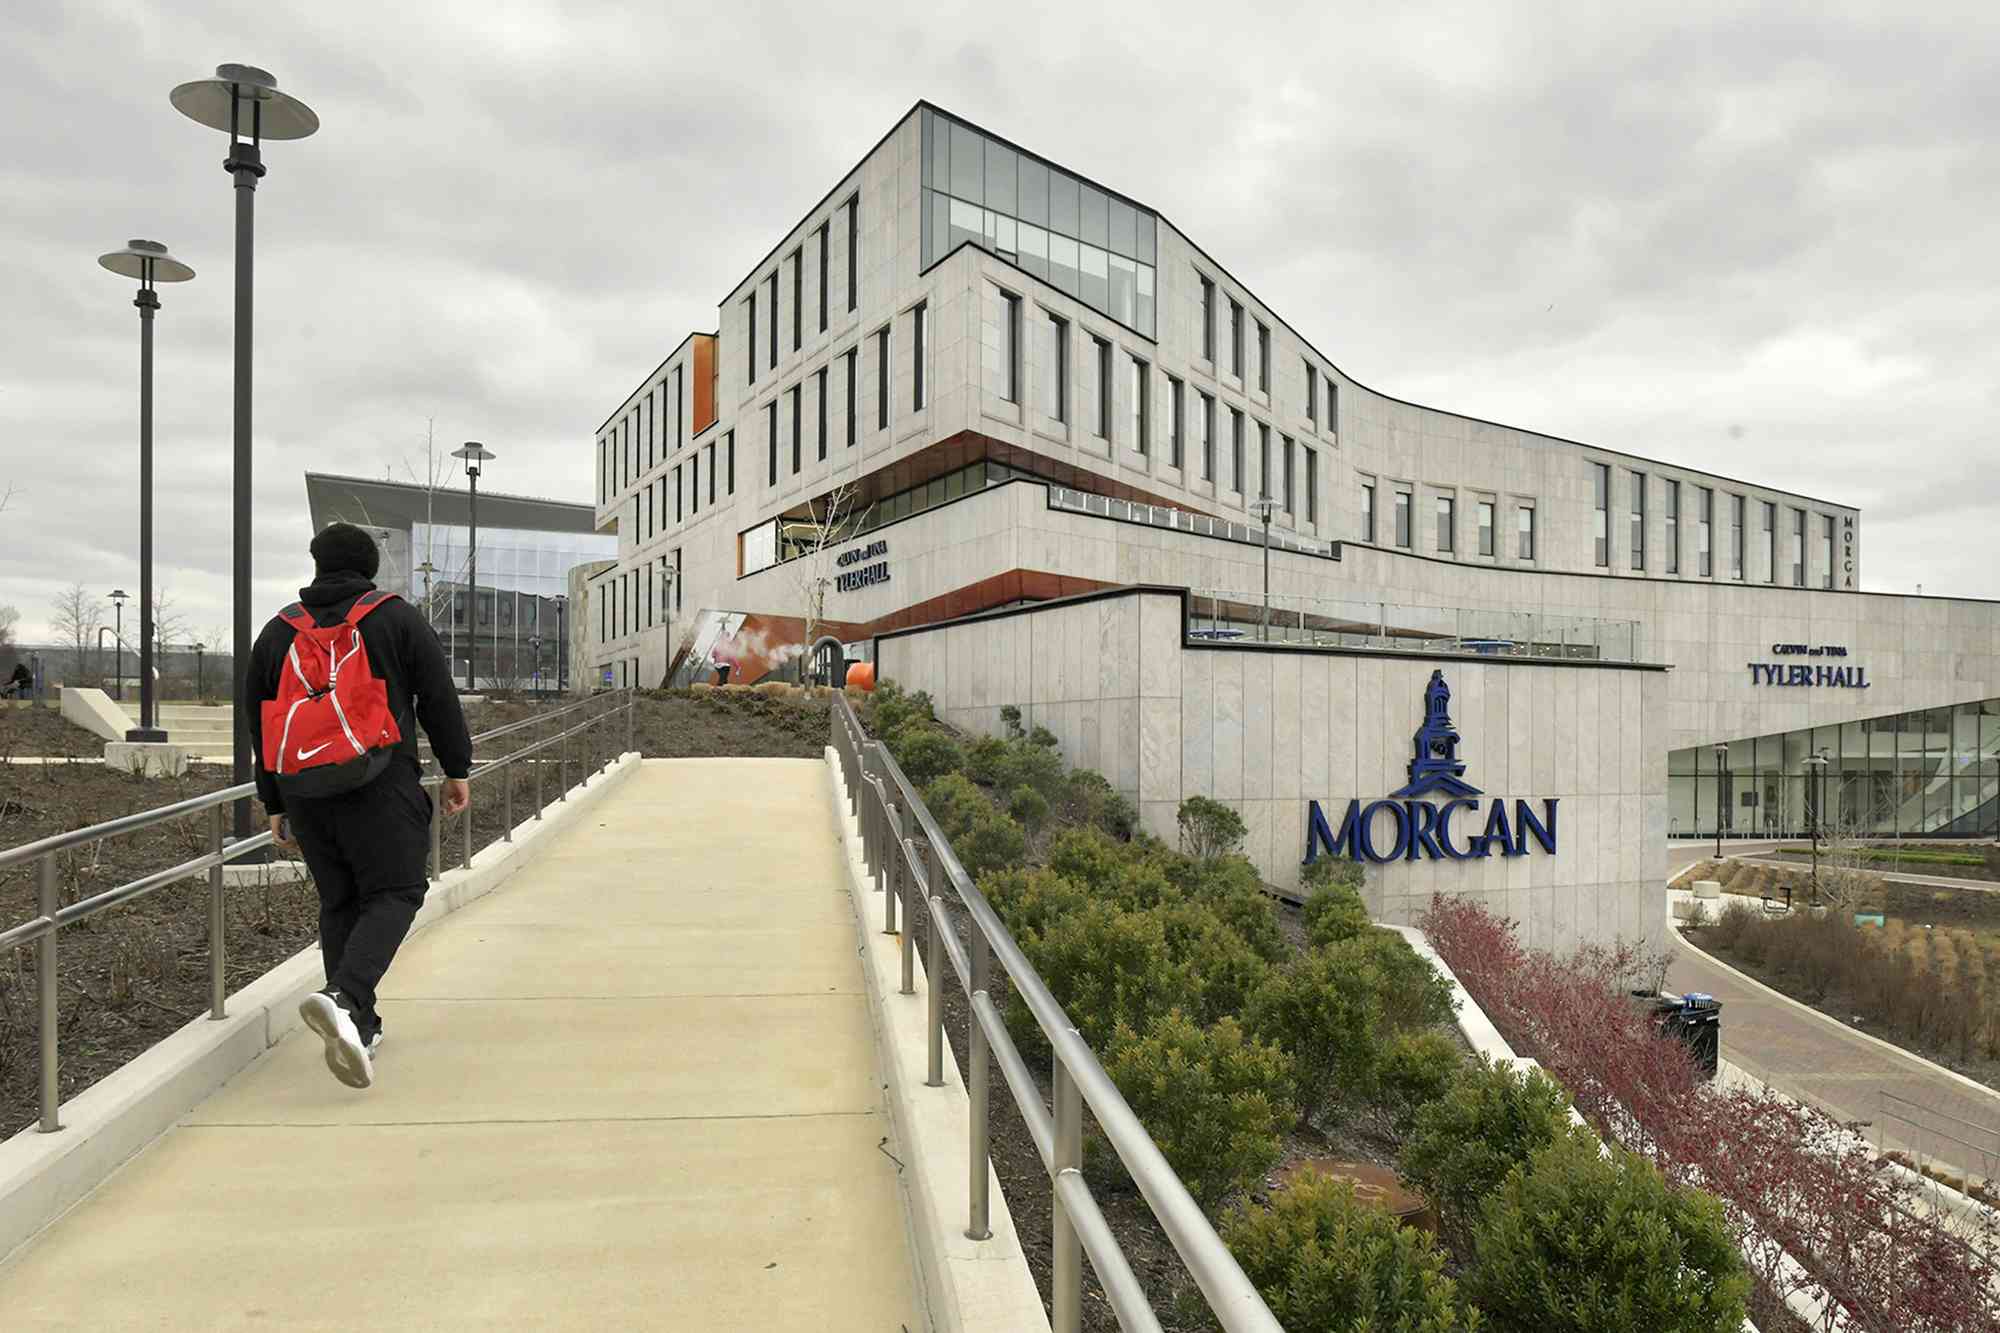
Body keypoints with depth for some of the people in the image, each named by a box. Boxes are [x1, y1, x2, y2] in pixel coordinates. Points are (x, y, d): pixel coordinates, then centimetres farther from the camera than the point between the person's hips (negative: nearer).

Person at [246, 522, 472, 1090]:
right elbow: (440, 700, -2)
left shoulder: (278, 631, 13)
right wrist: (457, 770, 5)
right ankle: (344, 998, -25)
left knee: (338, 903, 12)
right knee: (393, 893, -2)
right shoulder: (398, 618, 2)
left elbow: (259, 723, 15)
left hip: (304, 791, 5)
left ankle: (359, 1027, 14)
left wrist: (275, 805, 20)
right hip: (380, 787, -4)